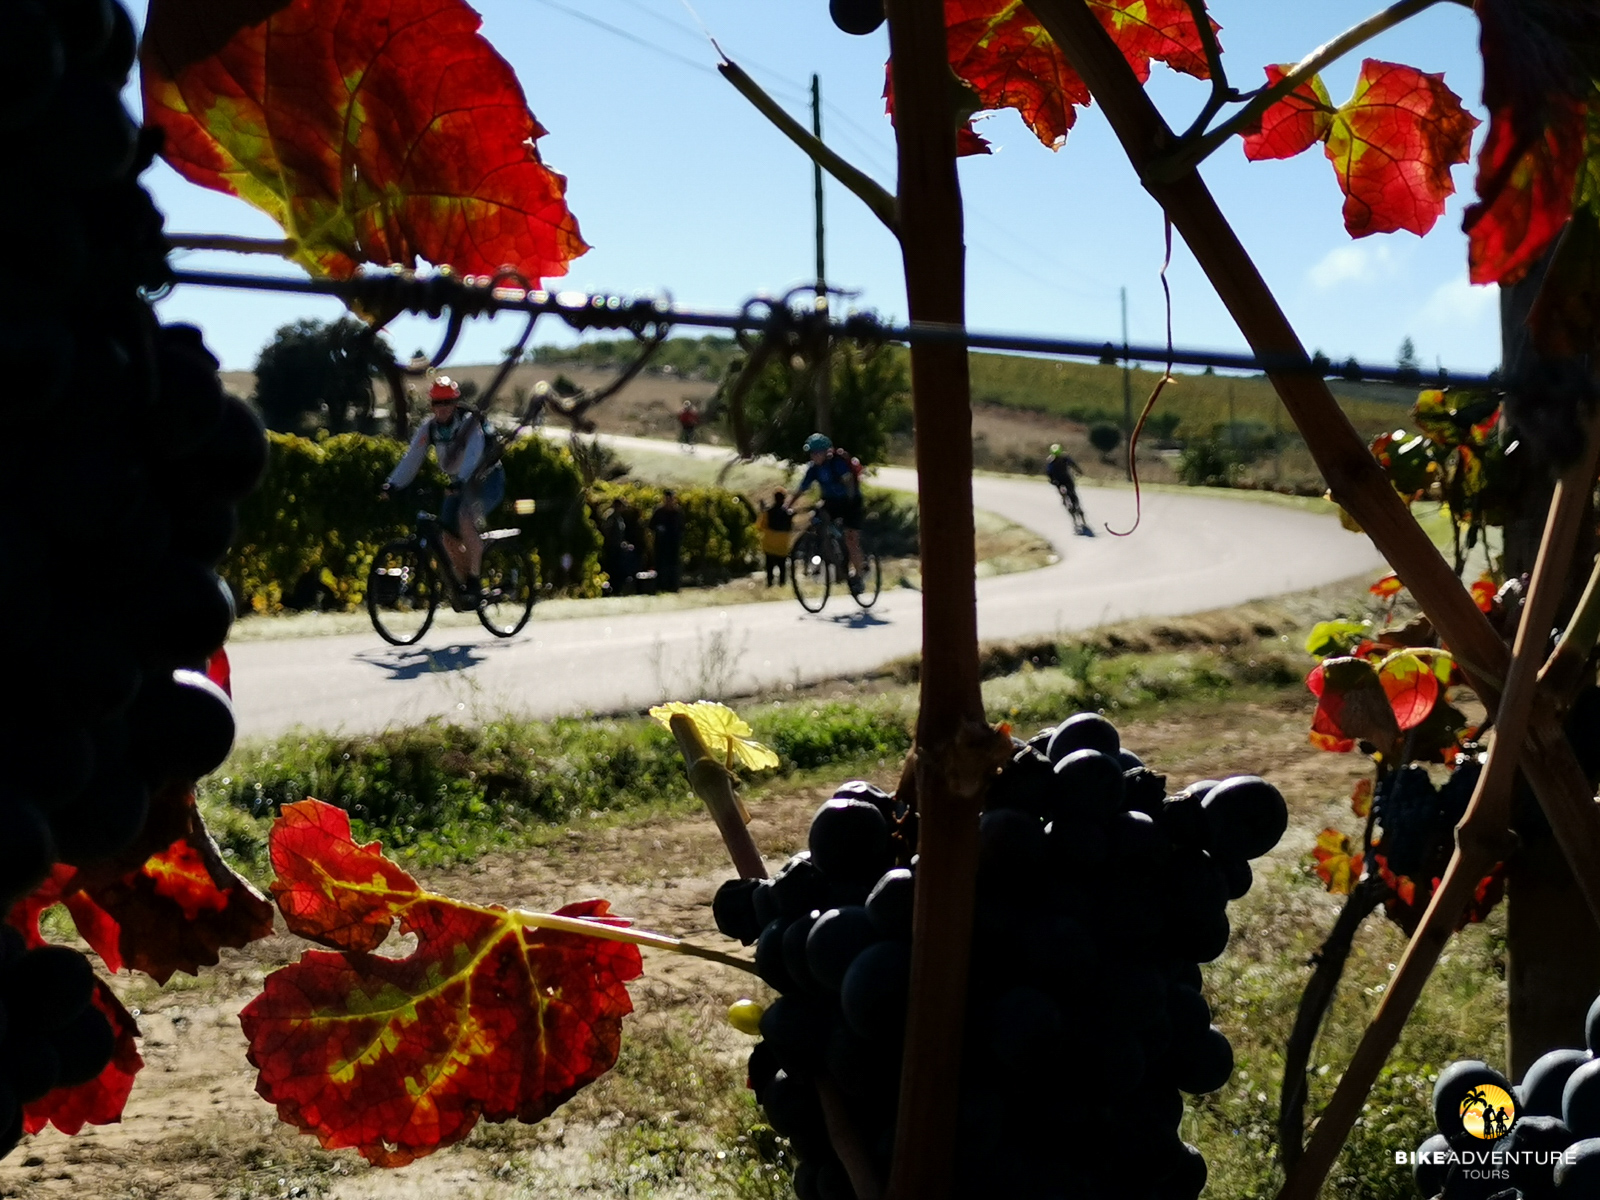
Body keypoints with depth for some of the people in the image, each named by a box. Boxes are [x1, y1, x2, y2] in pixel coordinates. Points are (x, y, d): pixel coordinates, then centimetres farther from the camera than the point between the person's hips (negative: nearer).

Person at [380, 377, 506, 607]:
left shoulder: (470, 422, -21)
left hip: (487, 479, -6)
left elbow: (473, 454, -37)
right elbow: (412, 457, -12)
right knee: (449, 537, -2)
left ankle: (475, 582, -26)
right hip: (458, 484, 6)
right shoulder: (429, 428, -6)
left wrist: (459, 481, -54)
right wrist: (392, 484, -27)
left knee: (466, 517, -31)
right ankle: (465, 586, 16)